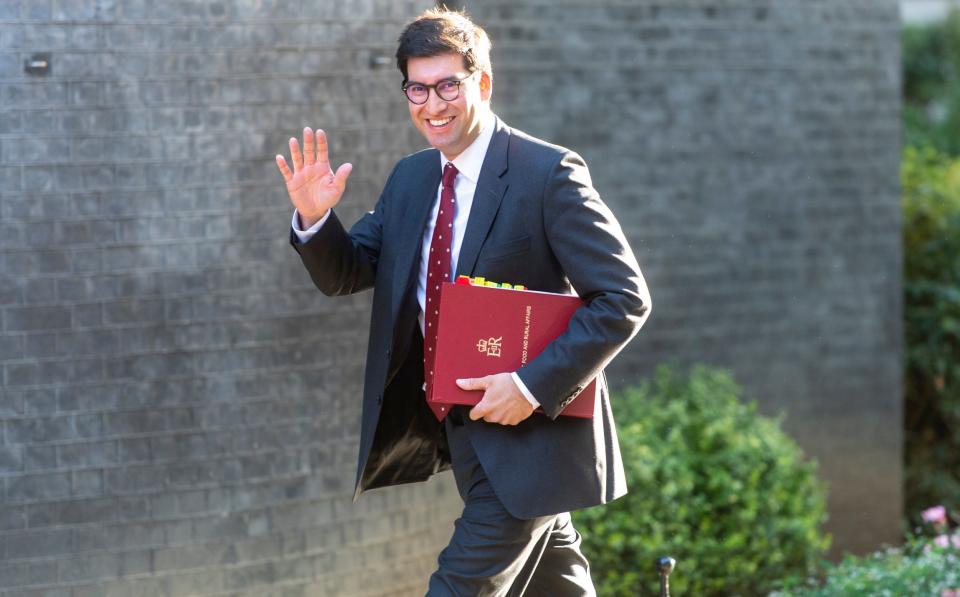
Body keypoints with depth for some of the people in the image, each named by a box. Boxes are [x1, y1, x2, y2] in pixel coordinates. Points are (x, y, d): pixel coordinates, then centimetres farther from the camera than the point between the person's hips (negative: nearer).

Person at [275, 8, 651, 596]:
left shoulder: (548, 173, -15)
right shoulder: (410, 179, 8)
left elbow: (625, 299, -17)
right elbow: (347, 274, 11)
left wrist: (533, 385, -24)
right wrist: (315, 217, -11)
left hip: (527, 435, -7)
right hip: (460, 430, 7)